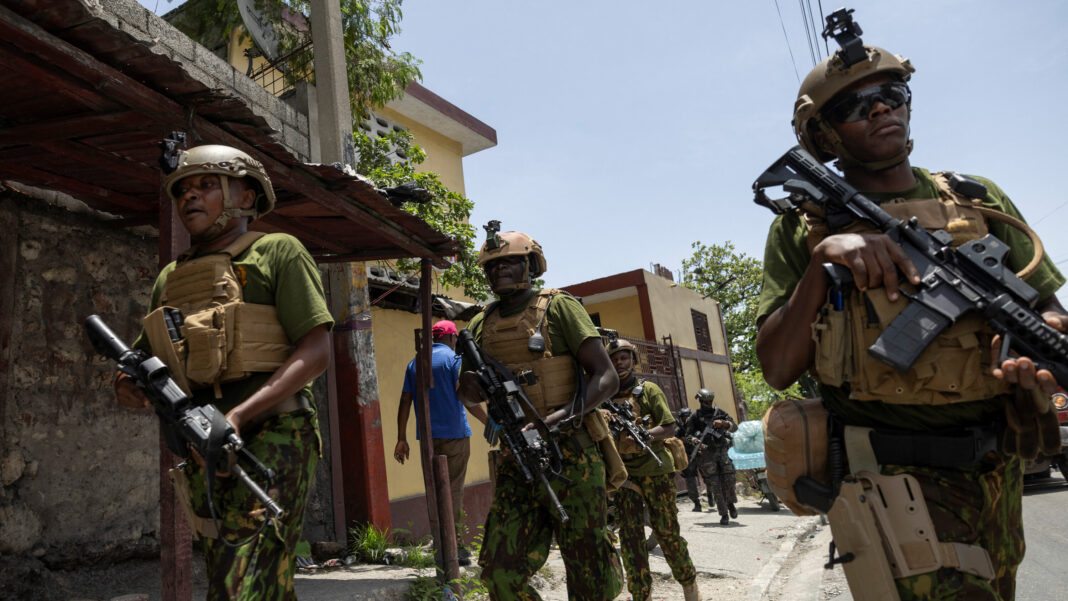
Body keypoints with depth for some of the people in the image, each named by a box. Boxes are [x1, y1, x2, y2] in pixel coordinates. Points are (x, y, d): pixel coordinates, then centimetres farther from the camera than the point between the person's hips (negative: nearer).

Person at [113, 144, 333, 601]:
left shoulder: (277, 252, -1)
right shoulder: (170, 277, 18)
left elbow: (316, 351, -10)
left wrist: (239, 416, -19)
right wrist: (128, 382, -1)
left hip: (269, 440, -6)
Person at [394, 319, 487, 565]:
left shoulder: (414, 363, 14)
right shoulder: (454, 358, -3)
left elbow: (405, 402, 10)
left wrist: (402, 439, 13)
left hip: (427, 435, 5)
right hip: (454, 433, -5)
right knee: (453, 490, -1)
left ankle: (441, 545, 17)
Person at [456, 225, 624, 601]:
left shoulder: (558, 308, -1)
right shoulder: (482, 325, 13)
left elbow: (606, 377, -7)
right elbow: (468, 396, 20)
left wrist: (564, 416, -22)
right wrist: (471, 385, -4)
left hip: (570, 456, -4)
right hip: (515, 462, 5)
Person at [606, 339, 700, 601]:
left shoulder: (649, 390, 3)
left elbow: (669, 427, -3)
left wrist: (643, 435, -19)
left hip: (654, 469, -2)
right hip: (623, 472, 2)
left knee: (667, 531, 4)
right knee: (630, 535, -1)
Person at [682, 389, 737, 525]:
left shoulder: (720, 413, 11)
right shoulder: (696, 417, 3)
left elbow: (734, 426, 6)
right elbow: (688, 435, 1)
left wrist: (722, 423, -12)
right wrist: (696, 441, -19)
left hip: (722, 451, 2)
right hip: (706, 454, -2)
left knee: (728, 480, 0)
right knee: (715, 485, -3)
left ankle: (730, 504, 29)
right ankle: (724, 514, 3)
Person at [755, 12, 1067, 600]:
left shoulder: (978, 200, 8)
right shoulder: (804, 228, -3)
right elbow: (777, 369, -9)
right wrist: (821, 264, -21)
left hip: (996, 473, 5)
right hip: (891, 477, -4)